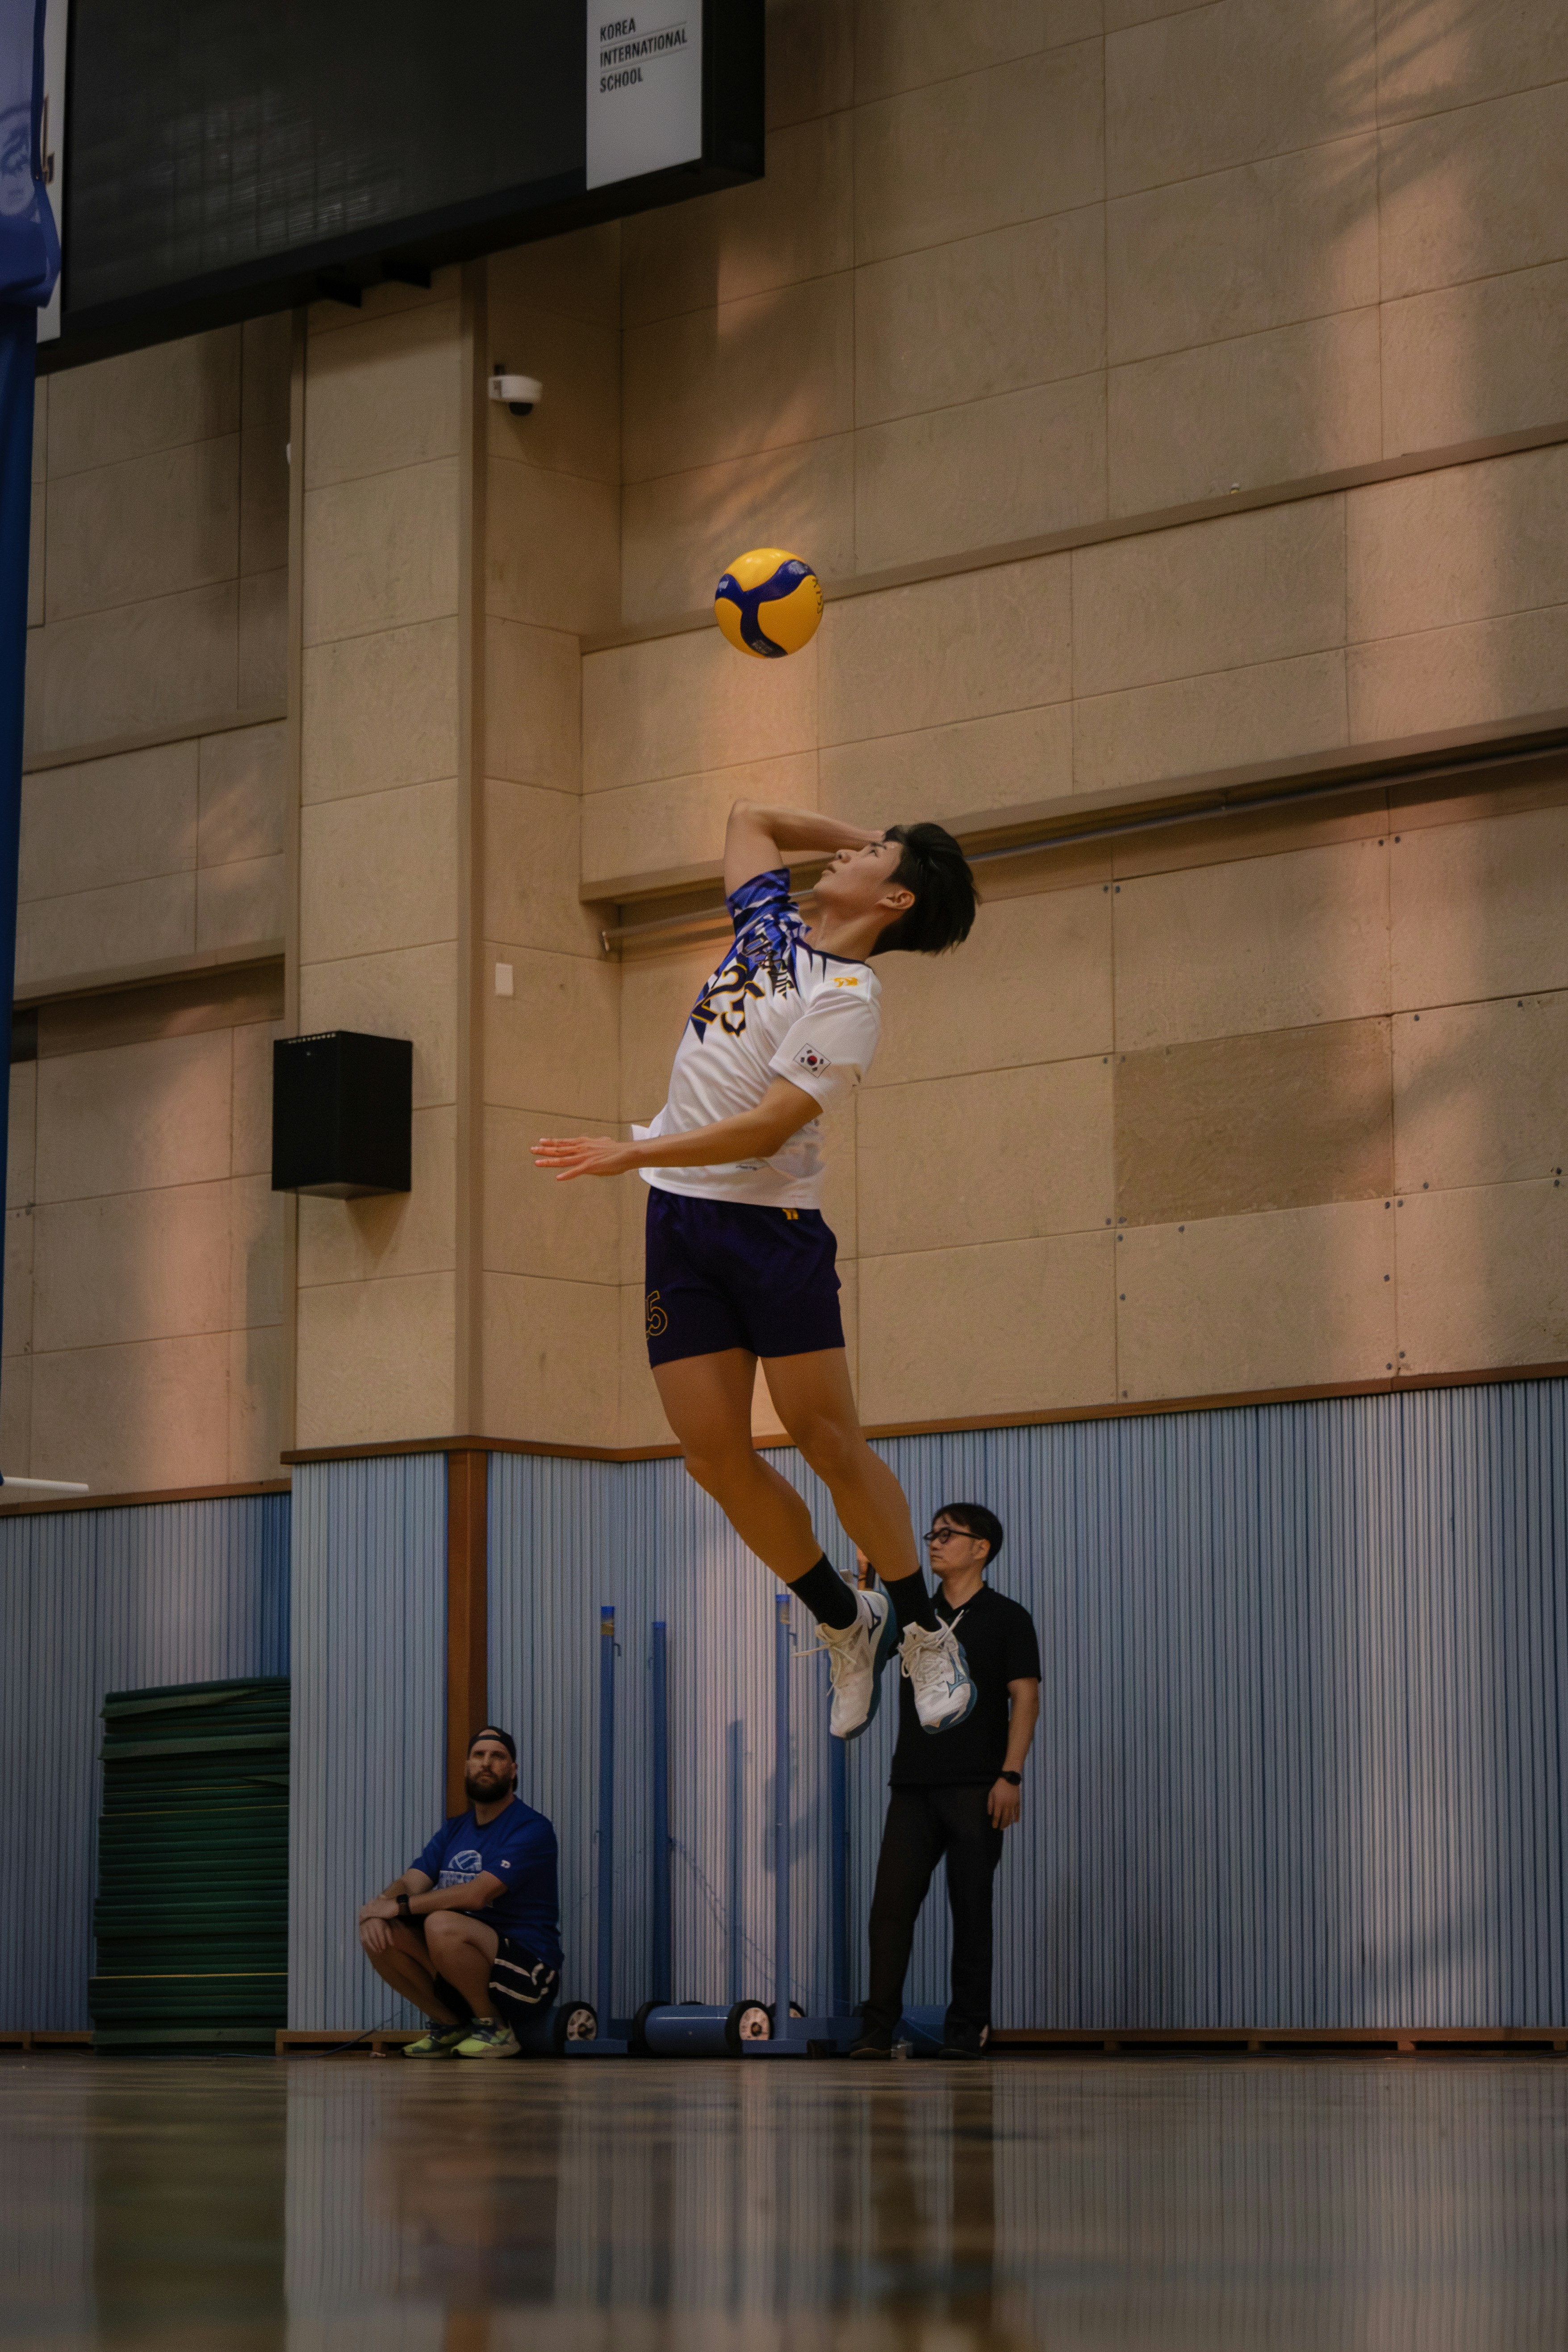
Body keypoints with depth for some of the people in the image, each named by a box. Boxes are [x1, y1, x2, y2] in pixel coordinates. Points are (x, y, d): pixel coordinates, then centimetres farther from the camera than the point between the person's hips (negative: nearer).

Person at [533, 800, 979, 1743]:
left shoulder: (848, 1000, -12)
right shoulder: (772, 921, 12)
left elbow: (767, 1127, -20)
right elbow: (749, 816, 30)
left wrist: (634, 1154, -24)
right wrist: (869, 836, 20)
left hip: (770, 1218, -7)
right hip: (681, 1216, 7)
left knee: (826, 1435, -8)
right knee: (714, 1451, 1)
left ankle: (924, 1631, 9)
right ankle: (847, 1621, 16)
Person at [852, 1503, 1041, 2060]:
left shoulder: (1006, 1618, 3)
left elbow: (1025, 1699, -3)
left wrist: (1010, 1775, -13)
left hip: (975, 1786, -4)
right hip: (914, 1783, 4)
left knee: (971, 1908, -1)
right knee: (891, 1903, -5)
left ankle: (966, 2029, 5)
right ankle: (878, 2029, -6)